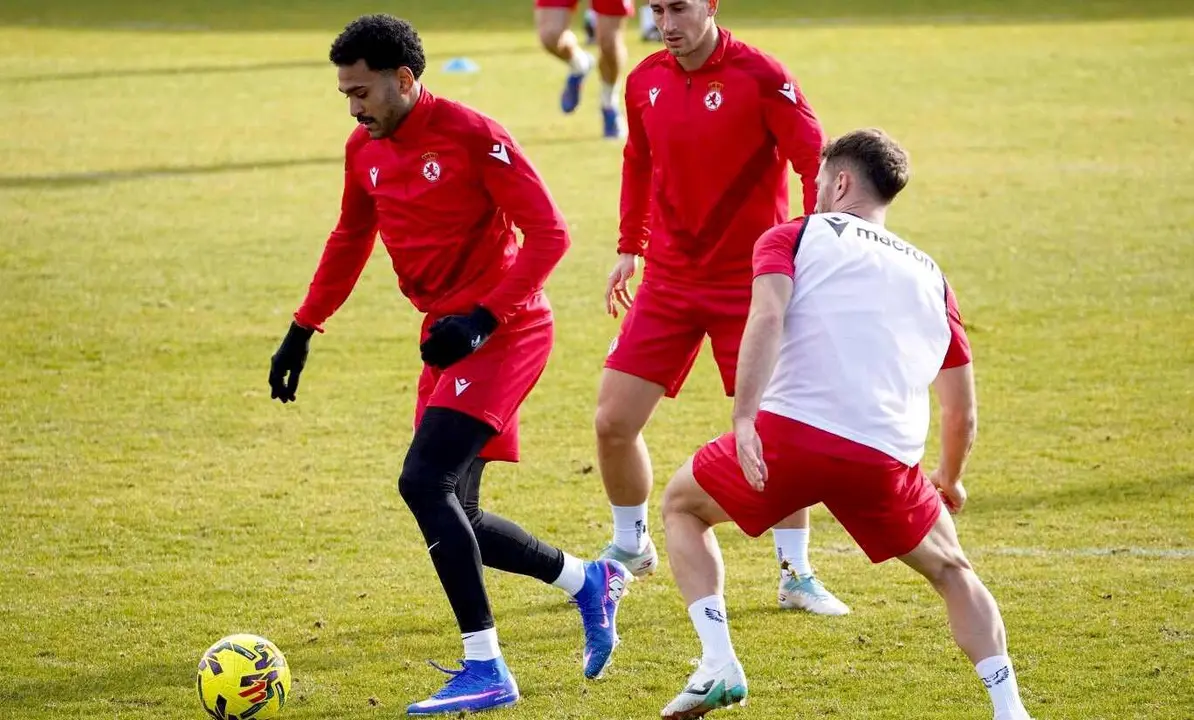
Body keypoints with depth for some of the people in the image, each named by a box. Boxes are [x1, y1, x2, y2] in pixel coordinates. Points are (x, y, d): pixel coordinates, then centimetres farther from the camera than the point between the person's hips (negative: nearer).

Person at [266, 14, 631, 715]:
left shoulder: (472, 134, -17)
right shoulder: (365, 149, 7)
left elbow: (548, 233, -17)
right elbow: (349, 242, 23)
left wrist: (482, 319, -23)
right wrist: (301, 334, 20)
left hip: (504, 331, -9)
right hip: (448, 336, 9)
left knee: (424, 481, -20)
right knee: (452, 515, 7)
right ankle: (589, 581, 29)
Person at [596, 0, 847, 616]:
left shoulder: (759, 77, -14)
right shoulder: (645, 81, 2)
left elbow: (815, 164, -14)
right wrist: (630, 247, 18)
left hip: (749, 281, -4)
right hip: (668, 279, 5)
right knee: (613, 422, 1)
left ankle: (795, 574, 10)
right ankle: (629, 547, 26)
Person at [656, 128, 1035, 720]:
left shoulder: (793, 237, 15)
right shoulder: (929, 275, 25)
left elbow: (767, 317, -8)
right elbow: (962, 413, 26)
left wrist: (744, 418, -16)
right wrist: (950, 481, 44)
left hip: (792, 432, -3)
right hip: (888, 459, 3)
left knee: (682, 506, 24)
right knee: (951, 571, 26)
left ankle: (718, 665, 9)